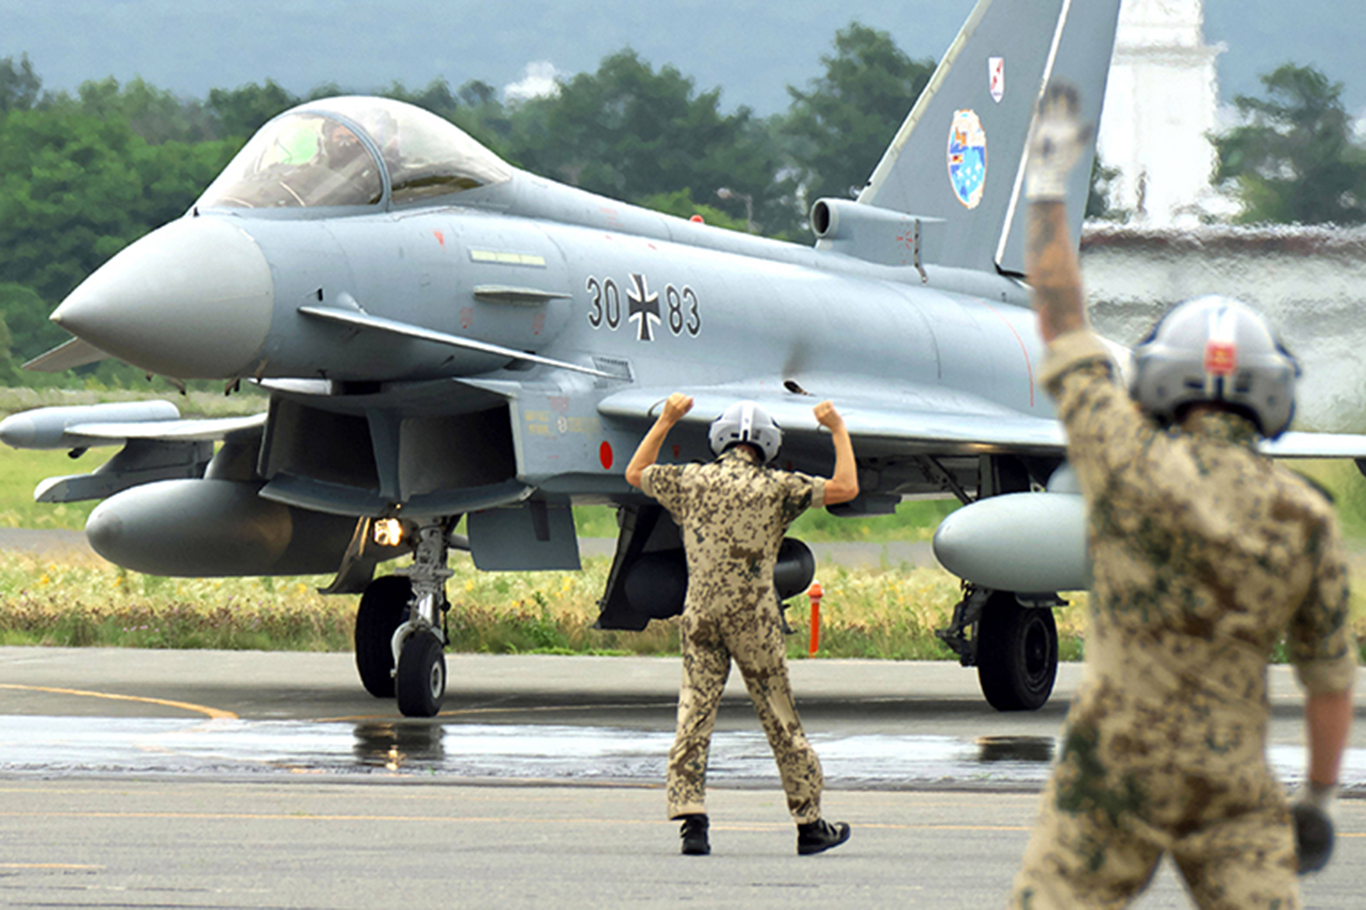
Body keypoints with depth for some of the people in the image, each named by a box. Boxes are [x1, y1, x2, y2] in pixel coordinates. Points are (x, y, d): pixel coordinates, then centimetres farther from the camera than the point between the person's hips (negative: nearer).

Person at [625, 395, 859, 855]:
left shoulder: (690, 481, 4)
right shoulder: (775, 488, -5)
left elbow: (635, 473, 22)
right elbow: (845, 489, -3)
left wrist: (666, 420, 30)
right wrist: (838, 430, 8)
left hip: (700, 614, 2)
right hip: (753, 616, -2)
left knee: (694, 715, 2)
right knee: (781, 720, 5)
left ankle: (691, 819, -10)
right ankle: (809, 825, 11)